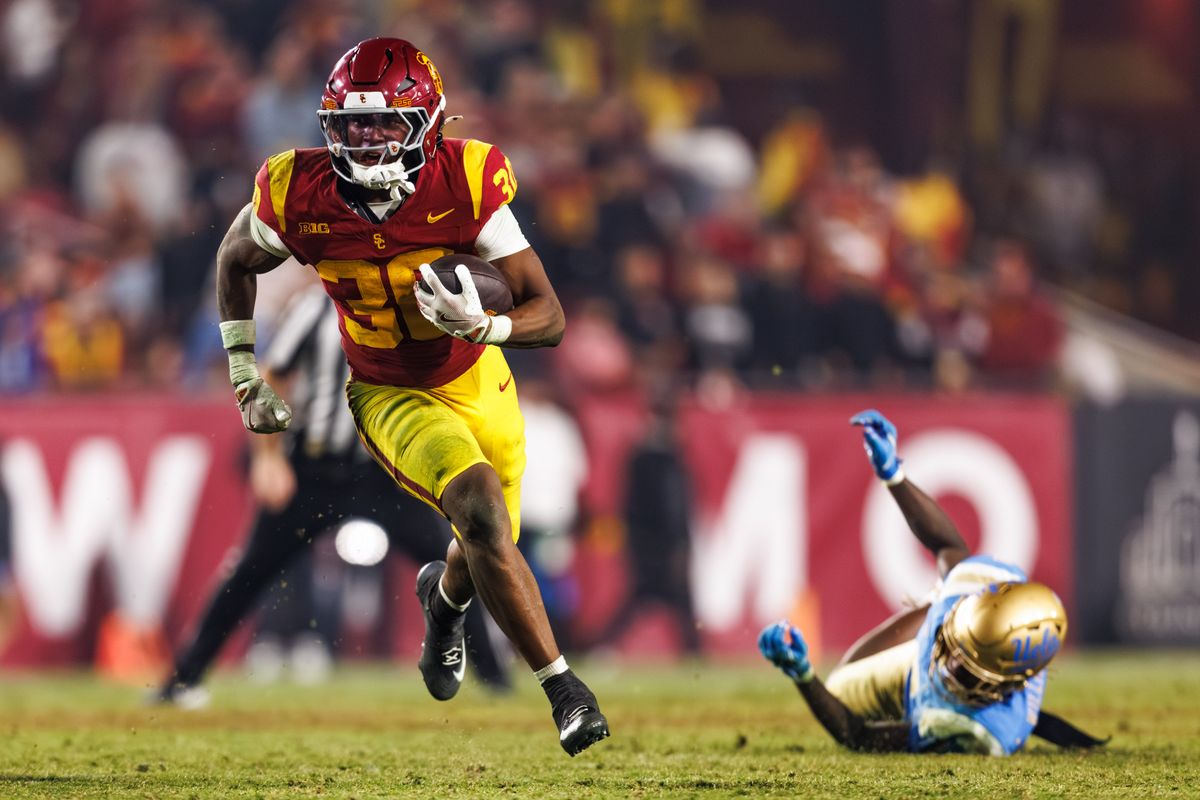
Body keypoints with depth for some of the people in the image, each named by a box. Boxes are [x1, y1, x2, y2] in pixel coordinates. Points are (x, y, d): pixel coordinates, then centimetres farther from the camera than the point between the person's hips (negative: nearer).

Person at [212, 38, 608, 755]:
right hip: (394, 401, -2)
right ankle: (563, 688, -14)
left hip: (480, 386, 2)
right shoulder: (300, 197, -20)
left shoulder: (466, 184, -23)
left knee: (488, 552, 15)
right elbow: (236, 261, 5)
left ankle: (444, 595, 55)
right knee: (483, 514, -27)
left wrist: (481, 326, -39)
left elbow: (551, 318, -19)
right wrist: (245, 377, 3)